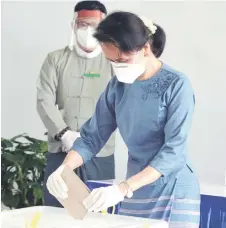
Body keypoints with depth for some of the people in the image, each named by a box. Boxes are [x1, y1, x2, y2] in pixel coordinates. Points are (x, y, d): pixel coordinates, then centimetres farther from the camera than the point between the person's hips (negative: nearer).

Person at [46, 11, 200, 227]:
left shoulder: (176, 85, -13)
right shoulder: (117, 86, 3)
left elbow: (174, 150, -19)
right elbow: (91, 137, 6)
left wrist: (122, 189, -28)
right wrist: (64, 168, -14)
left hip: (174, 193, -5)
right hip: (135, 193, 5)